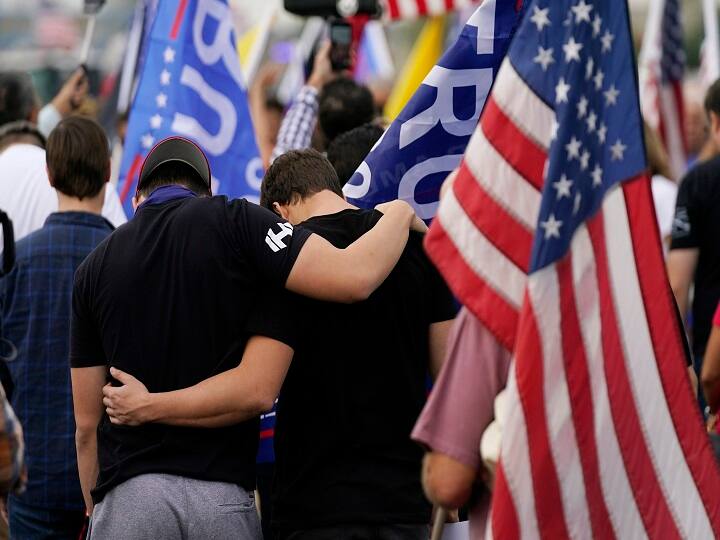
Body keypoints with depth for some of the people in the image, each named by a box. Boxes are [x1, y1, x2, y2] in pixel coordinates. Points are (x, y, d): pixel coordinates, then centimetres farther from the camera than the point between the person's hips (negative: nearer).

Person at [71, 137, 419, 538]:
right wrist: (399, 216, 5)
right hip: (224, 498, -2)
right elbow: (354, 278, -14)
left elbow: (88, 423, 10)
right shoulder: (233, 222, -1)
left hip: (127, 497, 2)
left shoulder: (94, 268, 10)